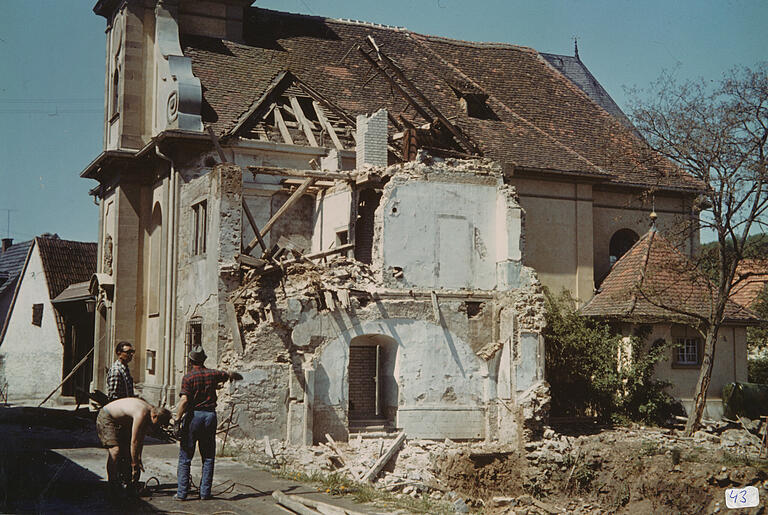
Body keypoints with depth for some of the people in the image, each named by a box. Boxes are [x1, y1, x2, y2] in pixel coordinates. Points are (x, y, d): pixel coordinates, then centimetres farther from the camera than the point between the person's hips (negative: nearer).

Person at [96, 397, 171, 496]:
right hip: (106, 418, -10)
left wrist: (139, 459, 7)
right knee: (115, 449, -21)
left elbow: (141, 439, 5)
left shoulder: (149, 410, -5)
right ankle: (112, 484, -15)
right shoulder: (142, 414, -32)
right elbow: (134, 442, -28)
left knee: (126, 450, 5)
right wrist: (135, 465, -22)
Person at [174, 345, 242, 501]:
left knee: (185, 457, 4)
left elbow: (184, 400, -17)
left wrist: (177, 420, -14)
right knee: (208, 457, 10)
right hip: (210, 415, 3)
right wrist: (237, 376, 46)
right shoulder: (213, 374, 4)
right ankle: (205, 492, 11)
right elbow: (230, 375, 24)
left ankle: (182, 493, 3)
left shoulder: (188, 378, -7)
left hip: (193, 416, -3)